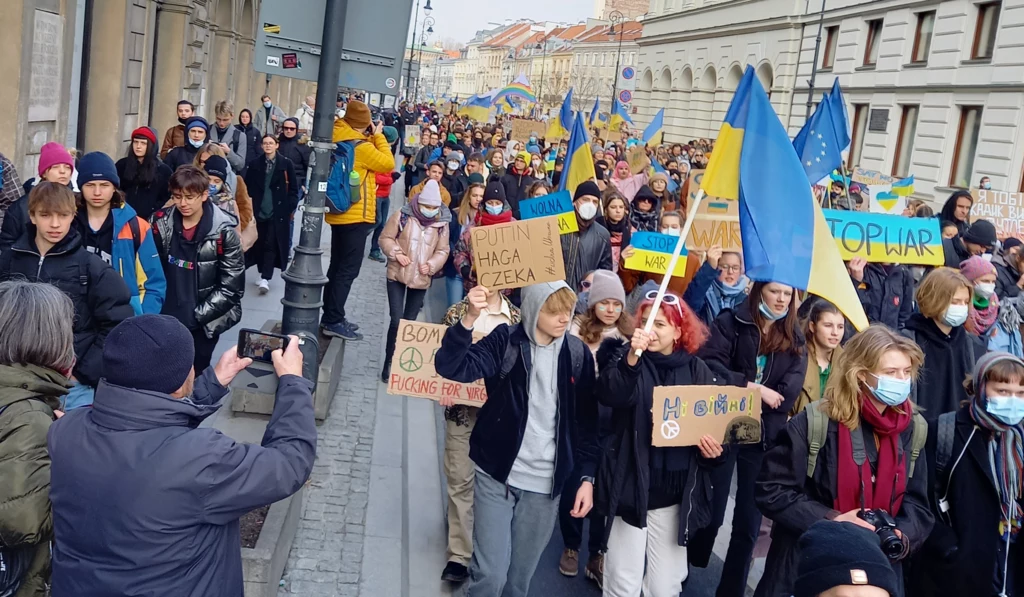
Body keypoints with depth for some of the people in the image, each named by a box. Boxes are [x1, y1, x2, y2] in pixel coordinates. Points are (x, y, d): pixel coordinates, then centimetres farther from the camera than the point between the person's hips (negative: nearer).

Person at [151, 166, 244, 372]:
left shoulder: (223, 231, -13)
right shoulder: (161, 223, -2)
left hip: (204, 322, -3)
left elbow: (231, 287, -12)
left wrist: (198, 315, -14)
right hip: (166, 318, 3)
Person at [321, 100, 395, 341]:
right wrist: (378, 136, -2)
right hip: (356, 216, -9)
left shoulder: (339, 141, 6)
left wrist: (371, 138, 9)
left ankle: (330, 317, 22)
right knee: (348, 269, -5)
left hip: (340, 213, 9)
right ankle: (333, 321, -4)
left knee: (338, 266, 15)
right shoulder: (361, 147, -18)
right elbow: (388, 163, -8)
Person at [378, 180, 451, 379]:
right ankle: (389, 363, 6)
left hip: (422, 280, 2)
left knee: (409, 322, 11)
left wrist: (432, 265, -14)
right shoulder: (403, 216, -9)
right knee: (397, 320, -7)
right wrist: (396, 253, -17)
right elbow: (385, 238, -1)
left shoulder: (442, 224, -3)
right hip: (397, 276, -2)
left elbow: (443, 250, 4)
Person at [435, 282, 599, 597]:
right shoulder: (505, 341, -7)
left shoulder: (577, 353, 1)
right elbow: (451, 367, -21)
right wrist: (470, 319, -35)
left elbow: (587, 420, 6)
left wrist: (587, 476, 2)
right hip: (497, 475, -2)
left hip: (545, 484, 3)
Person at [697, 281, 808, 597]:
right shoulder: (730, 322, 0)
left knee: (749, 522, 8)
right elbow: (709, 365, -15)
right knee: (710, 513, 6)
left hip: (765, 437, 3)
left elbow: (788, 393, -5)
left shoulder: (795, 338, 9)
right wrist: (754, 388, -18)